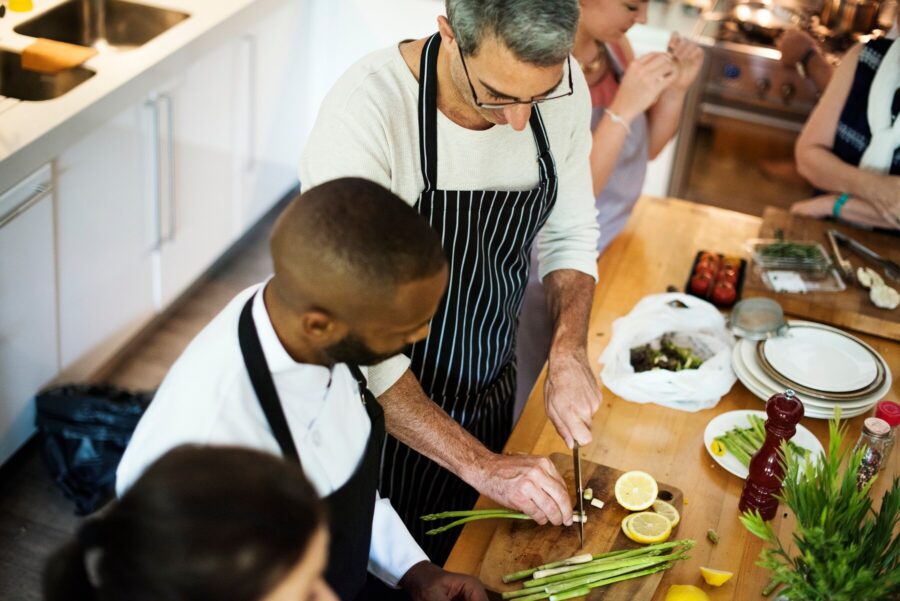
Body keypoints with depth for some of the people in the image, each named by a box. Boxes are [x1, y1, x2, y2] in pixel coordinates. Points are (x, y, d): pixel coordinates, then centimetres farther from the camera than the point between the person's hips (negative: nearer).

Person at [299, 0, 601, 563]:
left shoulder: (562, 85, -14)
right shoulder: (365, 109, -32)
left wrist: (570, 354, -13)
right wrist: (479, 464, -32)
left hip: (490, 397, 5)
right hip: (388, 411, -5)